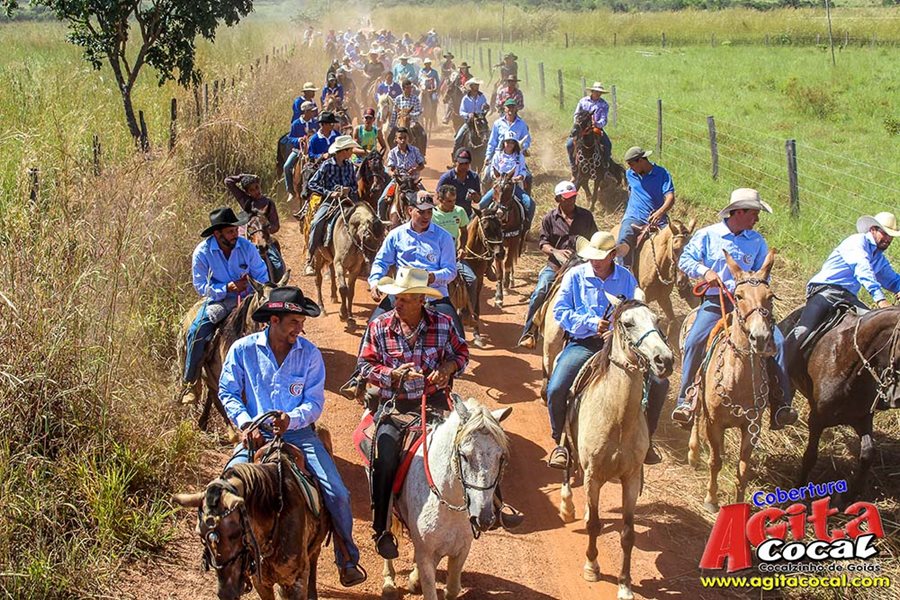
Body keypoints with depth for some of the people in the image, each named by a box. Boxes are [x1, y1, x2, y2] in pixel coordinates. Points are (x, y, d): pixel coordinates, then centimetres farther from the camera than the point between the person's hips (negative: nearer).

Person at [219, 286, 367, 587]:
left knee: (337, 494, -12)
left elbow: (315, 402, -3)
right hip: (256, 434, 0)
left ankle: (347, 559, 12)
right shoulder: (243, 349, -4)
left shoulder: (310, 354, -2)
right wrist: (245, 423, -15)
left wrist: (291, 419, -22)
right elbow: (227, 392, 1)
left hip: (298, 431, 0)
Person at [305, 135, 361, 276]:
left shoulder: (350, 165, 8)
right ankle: (309, 260, -21)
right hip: (329, 202, -4)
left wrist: (349, 190, -7)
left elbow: (355, 185, 16)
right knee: (316, 223, -28)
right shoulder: (327, 165, -5)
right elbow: (312, 184, -5)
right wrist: (330, 193, -15)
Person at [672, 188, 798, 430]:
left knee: (777, 340, -16)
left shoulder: (757, 241, 9)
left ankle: (781, 406, -11)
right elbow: (685, 259, 3)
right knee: (695, 341, -27)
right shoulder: (708, 235, 3)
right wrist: (704, 271, -14)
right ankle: (684, 401, -15)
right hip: (715, 302, -2)